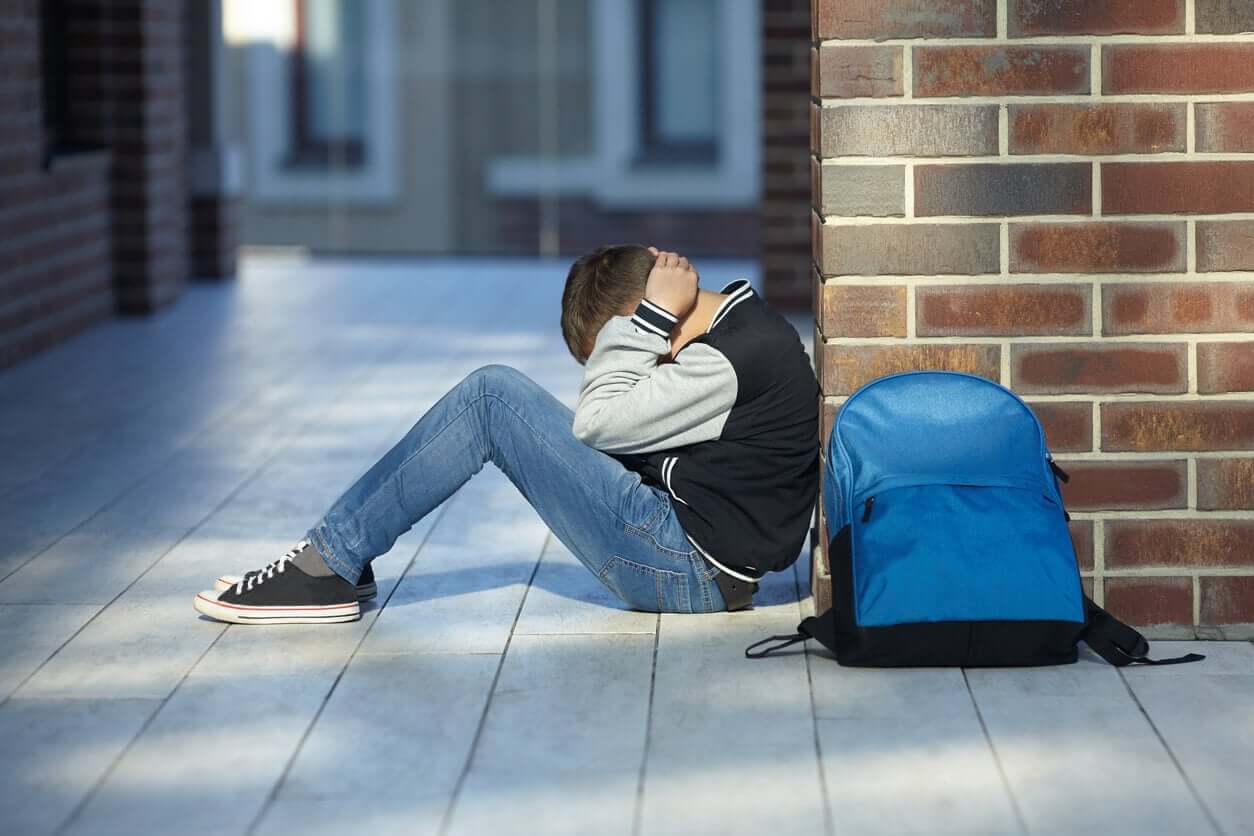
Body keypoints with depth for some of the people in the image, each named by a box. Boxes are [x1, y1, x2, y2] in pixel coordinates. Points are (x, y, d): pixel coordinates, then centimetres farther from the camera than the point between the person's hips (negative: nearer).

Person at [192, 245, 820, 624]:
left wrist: (650, 318, -10)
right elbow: (613, 418, 12)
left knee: (493, 397, -12)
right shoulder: (743, 323, 12)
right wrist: (652, 320, 1)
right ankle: (332, 554, 7)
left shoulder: (736, 356, -20)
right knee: (496, 399, 8)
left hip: (688, 570, -10)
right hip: (686, 561, 10)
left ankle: (329, 568, -6)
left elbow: (597, 421, -17)